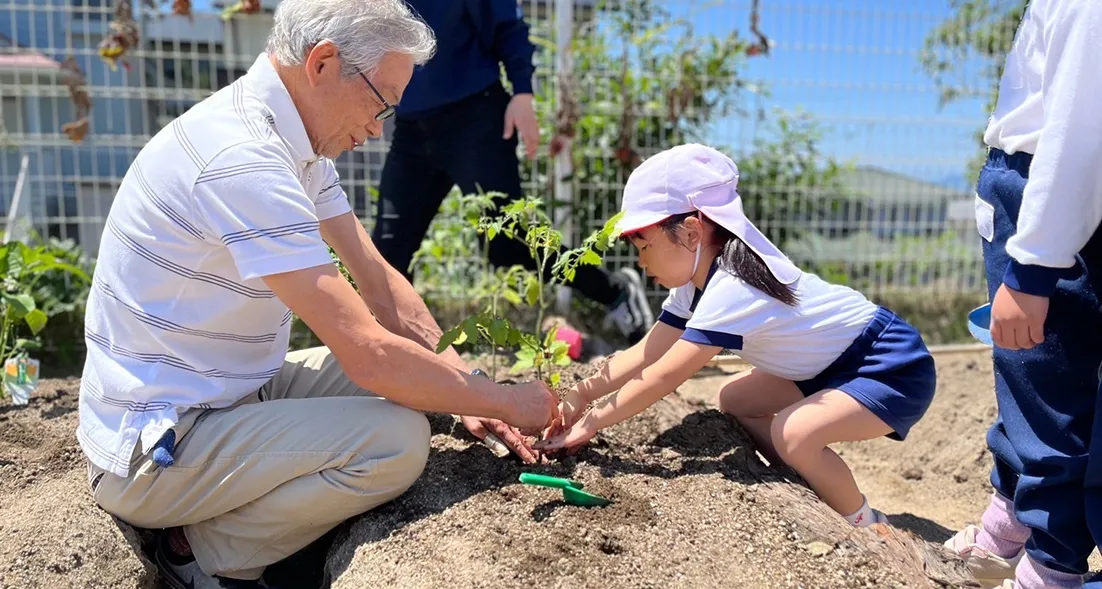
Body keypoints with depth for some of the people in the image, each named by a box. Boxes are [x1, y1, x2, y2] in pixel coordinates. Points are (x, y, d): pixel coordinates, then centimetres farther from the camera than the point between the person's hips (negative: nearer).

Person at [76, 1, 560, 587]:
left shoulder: (297, 140, 3)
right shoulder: (243, 160, -28)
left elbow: (379, 283, 4)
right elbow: (370, 357, -30)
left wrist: (468, 393, -2)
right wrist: (507, 401, -16)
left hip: (229, 392, 10)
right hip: (153, 451, -9)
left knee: (415, 375, 8)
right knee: (399, 439, -24)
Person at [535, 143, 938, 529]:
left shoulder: (731, 290, -31)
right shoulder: (697, 281, -2)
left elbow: (664, 376, -32)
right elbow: (645, 355, -4)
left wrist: (590, 424, -25)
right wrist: (580, 396, -14)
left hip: (896, 369, -9)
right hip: (836, 364, 9)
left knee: (794, 433, -29)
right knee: (734, 400, 6)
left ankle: (868, 526, -3)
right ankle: (813, 491, 15)